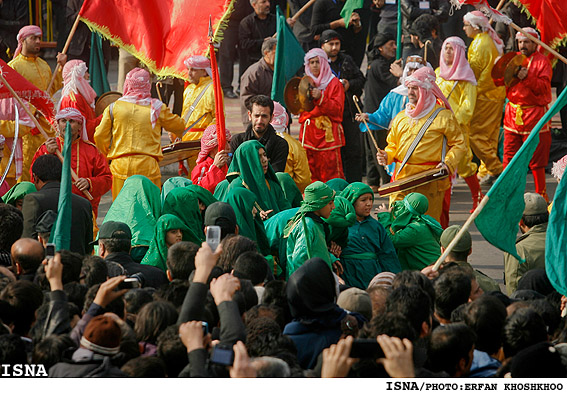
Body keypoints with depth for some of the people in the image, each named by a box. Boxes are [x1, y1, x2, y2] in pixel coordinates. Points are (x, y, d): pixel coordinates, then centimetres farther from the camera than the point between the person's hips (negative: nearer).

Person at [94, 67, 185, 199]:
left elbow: (100, 136, 3)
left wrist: (107, 153, 23)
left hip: (121, 167, 1)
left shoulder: (114, 108, 2)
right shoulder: (156, 108, 2)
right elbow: (179, 126, 16)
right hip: (148, 167, -1)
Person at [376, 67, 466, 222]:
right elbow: (393, 145, 25)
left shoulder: (443, 116, 0)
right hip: (401, 179, 5)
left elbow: (458, 143, 2)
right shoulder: (400, 117, 17)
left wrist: (448, 164, -13)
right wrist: (386, 156, 4)